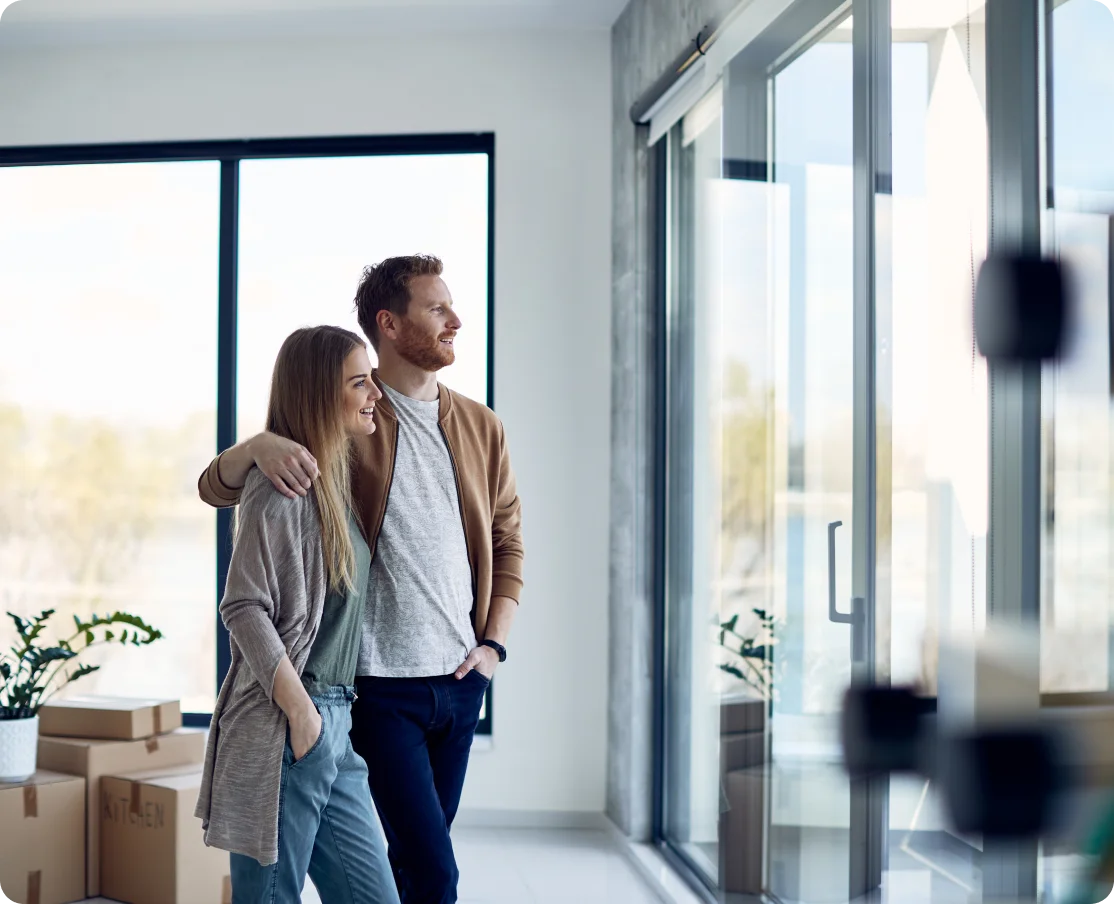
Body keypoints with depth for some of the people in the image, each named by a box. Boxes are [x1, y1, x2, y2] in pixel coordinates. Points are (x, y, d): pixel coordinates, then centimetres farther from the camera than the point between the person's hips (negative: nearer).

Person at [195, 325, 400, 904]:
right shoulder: (281, 486, -12)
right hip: (283, 729, -9)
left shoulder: (338, 482, 15)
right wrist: (300, 710, -17)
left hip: (337, 723, 9)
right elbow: (243, 608, -17)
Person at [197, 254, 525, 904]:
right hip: (381, 683, -5)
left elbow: (508, 539, 18)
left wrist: (494, 643, 6)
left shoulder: (480, 426, 10)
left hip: (461, 679, 5)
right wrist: (261, 445, -27)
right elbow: (216, 487, -5)